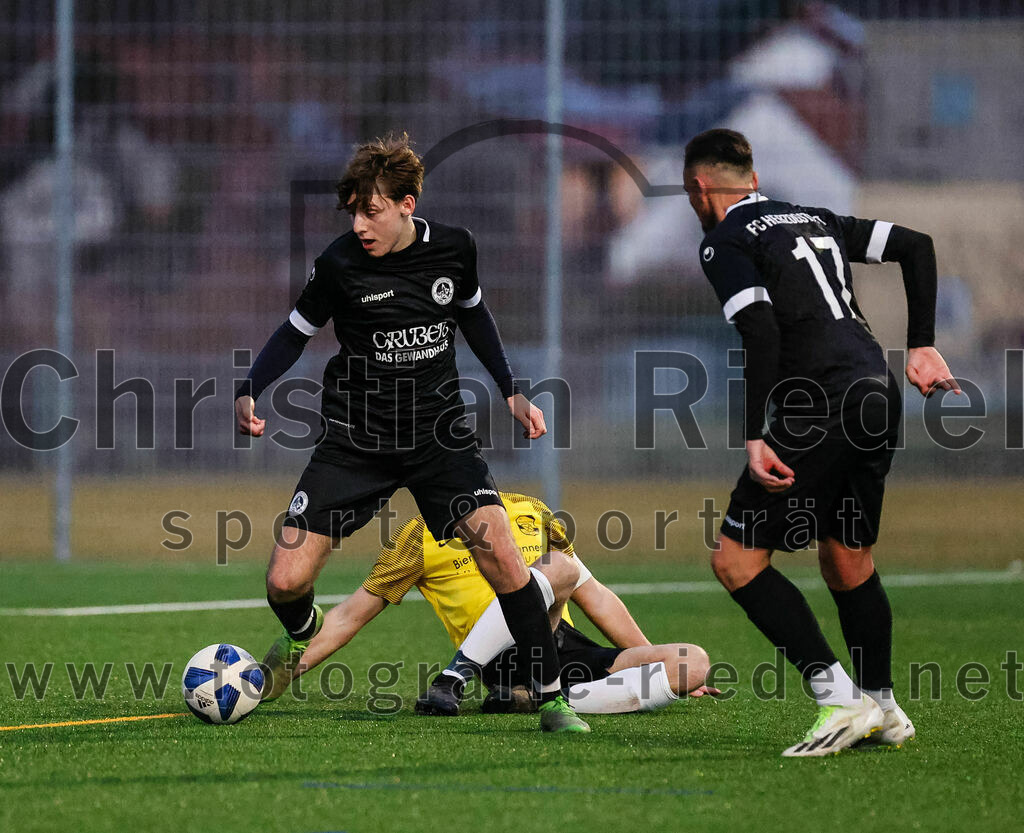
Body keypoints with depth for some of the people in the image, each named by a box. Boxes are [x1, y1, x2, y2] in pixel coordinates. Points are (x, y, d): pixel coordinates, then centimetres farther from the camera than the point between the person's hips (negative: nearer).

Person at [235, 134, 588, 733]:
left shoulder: (454, 250, -5)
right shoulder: (340, 264, -12)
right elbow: (297, 332, 3)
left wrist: (511, 391, 12)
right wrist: (250, 392, -13)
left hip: (439, 431, 1)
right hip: (356, 437, -1)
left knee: (499, 551, -20)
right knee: (286, 582, -9)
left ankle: (553, 698, -7)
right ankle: (303, 632, 31)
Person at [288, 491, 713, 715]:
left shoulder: (530, 512, 19)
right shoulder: (420, 535, 8)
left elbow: (595, 597, 23)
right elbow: (352, 614, 8)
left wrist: (660, 664, 20)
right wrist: (284, 671, -2)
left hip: (562, 646, 6)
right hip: (505, 658, -6)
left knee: (694, 662, -15)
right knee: (559, 565, -31)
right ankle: (452, 680, -31)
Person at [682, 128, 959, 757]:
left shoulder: (725, 242, -1)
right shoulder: (812, 221, 22)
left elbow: (761, 333, -16)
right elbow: (916, 245, 18)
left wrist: (754, 437, -15)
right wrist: (921, 347, 16)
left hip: (819, 410, -8)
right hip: (878, 393, 8)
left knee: (737, 560, -4)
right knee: (848, 560, 23)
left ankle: (839, 698, -12)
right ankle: (882, 707, 26)